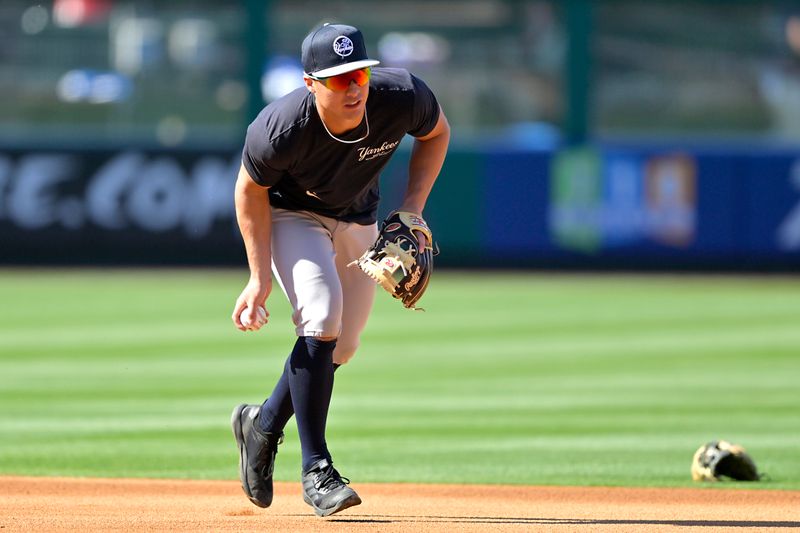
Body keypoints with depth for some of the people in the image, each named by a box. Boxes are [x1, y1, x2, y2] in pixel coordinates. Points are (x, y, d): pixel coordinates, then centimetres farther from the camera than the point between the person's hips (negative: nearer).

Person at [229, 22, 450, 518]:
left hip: (359, 221, 4)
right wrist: (260, 277, -19)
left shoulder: (403, 96, -31)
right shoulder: (280, 129, -37)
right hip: (290, 214, -4)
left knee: (341, 347, 7)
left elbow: (436, 132, -7)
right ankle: (316, 468, -16)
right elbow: (251, 189, -17)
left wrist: (413, 209, -16)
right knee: (321, 315, -25)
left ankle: (263, 424, 34)